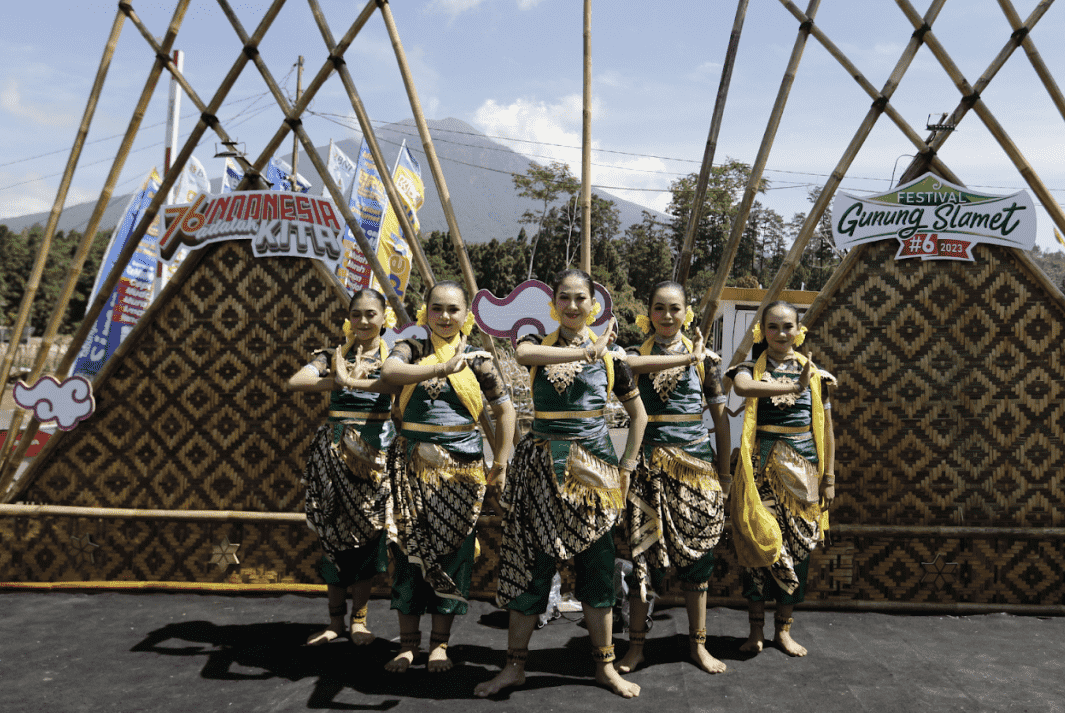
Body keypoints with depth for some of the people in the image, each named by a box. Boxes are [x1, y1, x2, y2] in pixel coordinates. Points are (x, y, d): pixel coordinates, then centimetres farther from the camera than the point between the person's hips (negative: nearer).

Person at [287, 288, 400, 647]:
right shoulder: (334, 355, 8)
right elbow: (295, 382, -7)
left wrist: (349, 381, -26)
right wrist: (339, 380, -16)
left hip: (376, 452, -2)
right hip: (336, 451, 2)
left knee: (366, 532, 2)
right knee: (334, 534, 5)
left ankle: (359, 619, 17)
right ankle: (336, 620, 16)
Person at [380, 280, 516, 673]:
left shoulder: (477, 359, 5)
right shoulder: (411, 349, 5)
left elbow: (504, 409, 9)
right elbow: (389, 371, -19)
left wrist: (500, 461, 4)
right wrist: (442, 368, -26)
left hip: (461, 468, 0)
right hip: (413, 465, 0)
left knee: (453, 550, 3)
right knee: (409, 550, 2)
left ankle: (439, 643, 17)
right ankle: (408, 642, 16)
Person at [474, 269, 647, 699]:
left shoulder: (609, 354, 6)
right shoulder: (539, 344, 4)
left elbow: (638, 414, 14)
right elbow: (522, 353, -23)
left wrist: (627, 465, 5)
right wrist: (585, 352, -26)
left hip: (592, 468, 1)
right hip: (543, 466, 0)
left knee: (597, 566, 6)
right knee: (531, 563, 4)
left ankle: (605, 666, 21)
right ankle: (515, 666, 17)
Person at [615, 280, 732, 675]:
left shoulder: (704, 357, 6)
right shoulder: (637, 353, 4)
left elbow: (720, 415, 8)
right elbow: (628, 363, -23)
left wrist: (724, 470, 6)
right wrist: (685, 358, -24)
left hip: (696, 462, 1)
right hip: (650, 462, -1)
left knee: (696, 552, 7)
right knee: (645, 551, -1)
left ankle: (698, 643, 21)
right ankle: (636, 645, 11)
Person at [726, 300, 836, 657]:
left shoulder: (815, 374, 8)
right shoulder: (751, 369, 2)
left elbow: (825, 429, 10)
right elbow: (743, 387, -24)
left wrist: (829, 477, 7)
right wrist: (794, 387, -25)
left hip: (802, 470, 2)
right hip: (762, 468, -2)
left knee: (797, 546, 6)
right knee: (759, 543, -1)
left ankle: (783, 629, 21)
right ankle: (756, 630, 13)